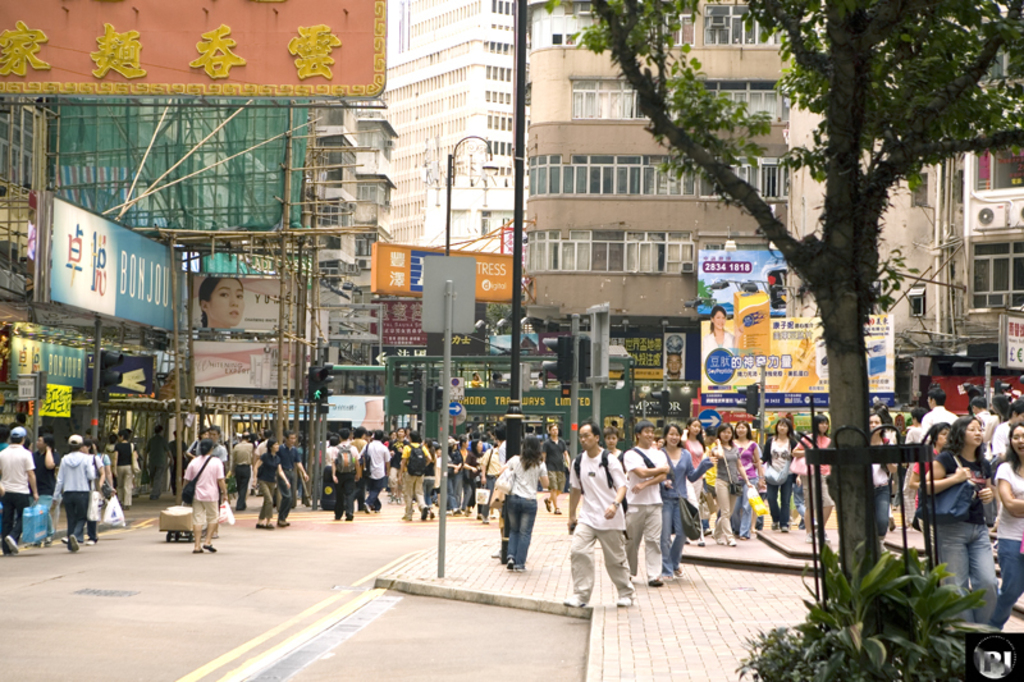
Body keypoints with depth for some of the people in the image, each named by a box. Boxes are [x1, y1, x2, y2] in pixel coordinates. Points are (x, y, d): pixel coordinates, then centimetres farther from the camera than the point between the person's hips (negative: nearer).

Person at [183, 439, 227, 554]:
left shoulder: (193, 462, 0)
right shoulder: (216, 462, -7)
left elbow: (187, 480, 4)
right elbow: (220, 480, -9)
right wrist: (224, 493, 1)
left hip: (197, 495, 2)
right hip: (211, 495, -2)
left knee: (197, 520, 4)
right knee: (212, 518, 14)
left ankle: (197, 546, 0)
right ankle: (208, 542, 7)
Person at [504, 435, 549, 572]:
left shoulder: (515, 460, 1)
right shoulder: (540, 464, -3)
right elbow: (545, 484, 0)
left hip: (513, 498, 2)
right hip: (529, 501, -2)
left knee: (514, 529, 18)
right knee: (525, 533, 4)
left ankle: (511, 557, 2)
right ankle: (519, 564, 2)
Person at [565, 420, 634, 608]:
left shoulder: (609, 460, -10)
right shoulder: (578, 462, 5)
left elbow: (622, 486, -13)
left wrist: (615, 504, -32)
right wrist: (571, 516, 19)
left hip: (610, 518, -4)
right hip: (587, 517, 4)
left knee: (616, 559, 6)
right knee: (578, 551, -16)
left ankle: (626, 593, 26)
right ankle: (581, 594, -11)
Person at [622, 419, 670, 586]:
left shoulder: (659, 454, 12)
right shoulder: (630, 454, -1)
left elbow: (663, 476, -1)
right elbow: (642, 472, -14)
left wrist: (644, 484, -15)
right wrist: (661, 469, 0)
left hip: (654, 503, 3)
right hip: (635, 503, -3)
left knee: (654, 540, -4)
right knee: (632, 540, 4)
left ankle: (654, 575, -5)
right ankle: (628, 573, 19)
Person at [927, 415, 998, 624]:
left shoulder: (983, 464, 14)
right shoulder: (946, 459, -6)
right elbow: (926, 487, -14)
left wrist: (990, 493, 7)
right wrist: (955, 478, -21)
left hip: (979, 529, 6)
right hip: (952, 529, -6)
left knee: (988, 583, -2)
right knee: (957, 586, -2)